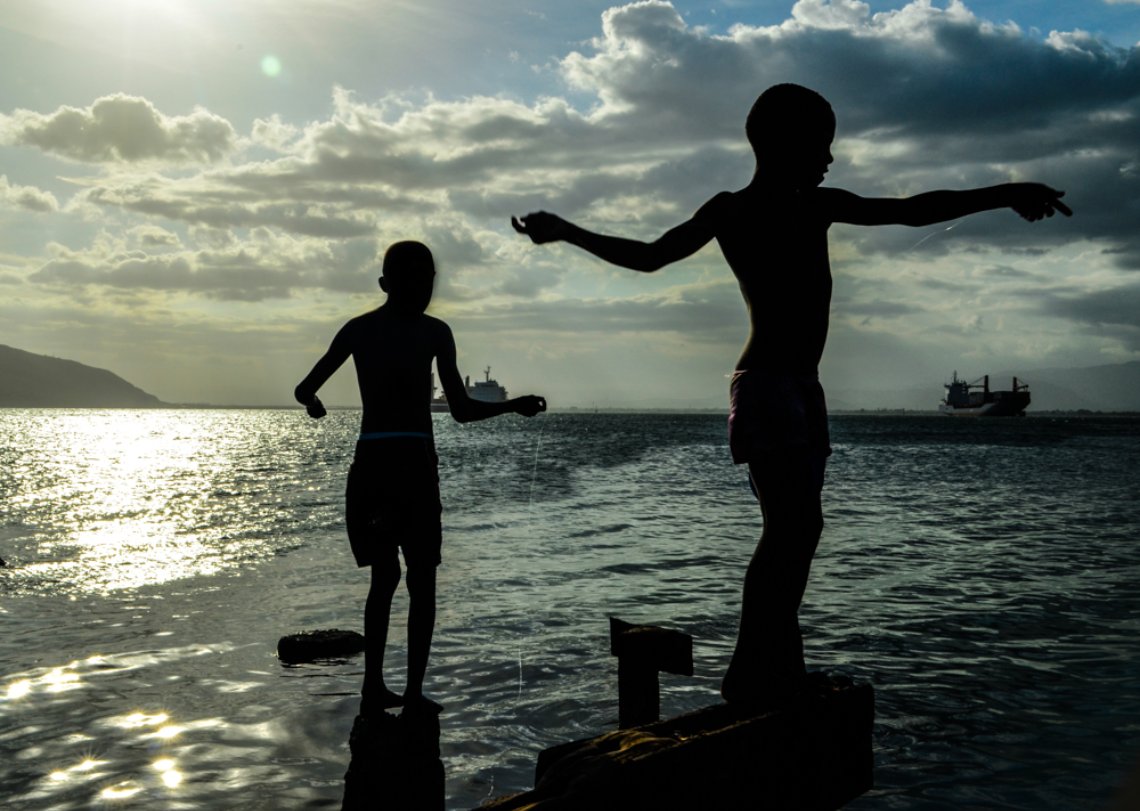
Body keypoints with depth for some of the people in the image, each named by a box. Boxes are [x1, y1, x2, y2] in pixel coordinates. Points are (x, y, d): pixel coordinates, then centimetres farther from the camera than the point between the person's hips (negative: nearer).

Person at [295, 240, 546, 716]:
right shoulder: (433, 331, -1)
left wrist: (314, 405, 34)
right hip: (412, 464, -4)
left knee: (384, 574, 18)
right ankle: (413, 695, 4)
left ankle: (374, 688, 17)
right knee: (421, 581, 7)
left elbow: (305, 389, 10)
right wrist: (514, 405, 11)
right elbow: (462, 410, -3)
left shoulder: (358, 329, 10)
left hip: (370, 464, 4)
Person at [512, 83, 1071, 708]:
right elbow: (649, 256, -2)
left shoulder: (818, 207, 16)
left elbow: (912, 211, 20)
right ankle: (751, 679, -12)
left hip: (803, 390, 8)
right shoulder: (731, 211, -2)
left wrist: (1005, 195, 17)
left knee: (798, 528, 6)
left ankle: (781, 670, 12)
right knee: (790, 528, -16)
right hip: (767, 388, -8)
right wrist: (565, 231, -11)